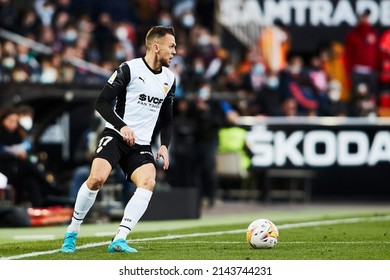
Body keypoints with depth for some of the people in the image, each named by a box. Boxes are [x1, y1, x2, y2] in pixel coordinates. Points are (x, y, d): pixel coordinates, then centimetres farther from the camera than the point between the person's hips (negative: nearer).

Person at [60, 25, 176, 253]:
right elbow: (102, 102, -8)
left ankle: (119, 240, -24)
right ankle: (72, 233, -5)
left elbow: (167, 119, 23)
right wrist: (122, 126, -20)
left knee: (148, 181, -23)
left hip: (141, 145, 5)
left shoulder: (169, 79, 13)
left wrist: (164, 146, 8)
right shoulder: (129, 69, -6)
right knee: (97, 178, -25)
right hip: (116, 137, -5)